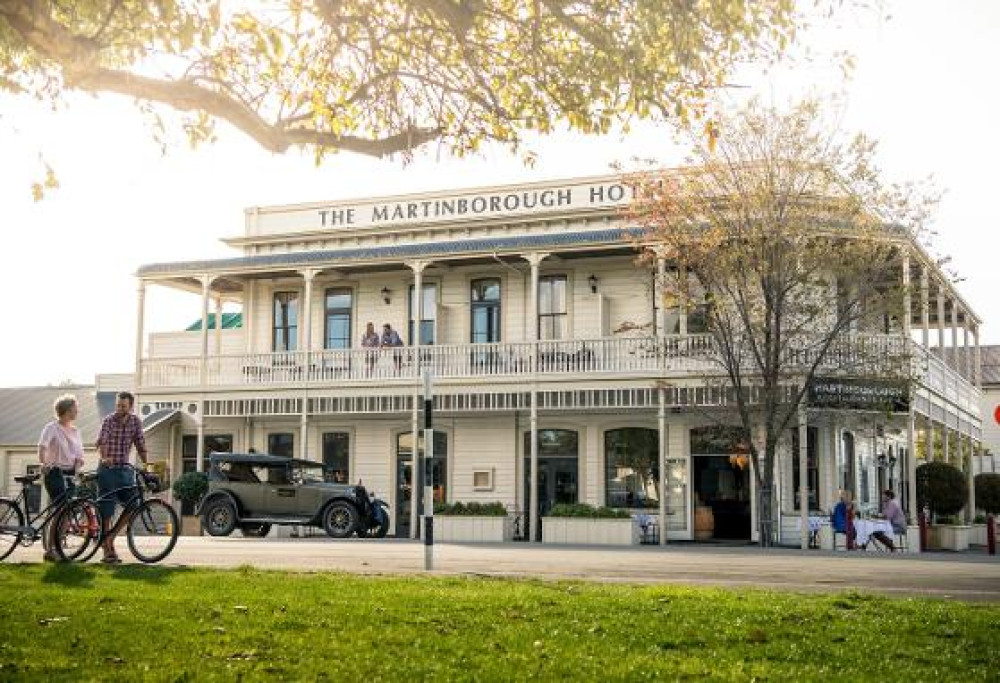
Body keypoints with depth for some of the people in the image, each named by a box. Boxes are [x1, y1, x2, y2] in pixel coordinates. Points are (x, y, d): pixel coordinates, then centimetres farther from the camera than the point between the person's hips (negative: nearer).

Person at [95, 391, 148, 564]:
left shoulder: (135, 422, 5)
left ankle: (110, 537, 14)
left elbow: (140, 445, 8)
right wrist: (104, 458, -42)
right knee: (107, 511, -2)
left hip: (124, 470, 4)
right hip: (108, 470, -4)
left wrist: (146, 463, -5)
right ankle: (108, 550, 5)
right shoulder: (109, 420, -8)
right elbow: (101, 441, -23)